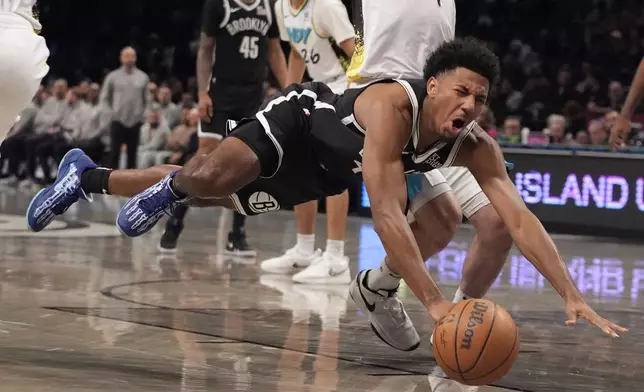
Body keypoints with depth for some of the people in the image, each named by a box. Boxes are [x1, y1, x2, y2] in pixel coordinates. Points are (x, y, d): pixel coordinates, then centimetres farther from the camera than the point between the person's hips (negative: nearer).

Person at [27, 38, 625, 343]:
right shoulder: (391, 105, -43)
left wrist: (573, 298, -42)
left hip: (323, 173, 5)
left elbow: (521, 219, -30)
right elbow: (386, 213, -51)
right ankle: (173, 184, 4)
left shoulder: (476, 147, -26)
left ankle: (88, 177, 35)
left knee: (217, 203, 17)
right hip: (300, 116, -5)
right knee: (211, 177, -34)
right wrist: (434, 303, -58)